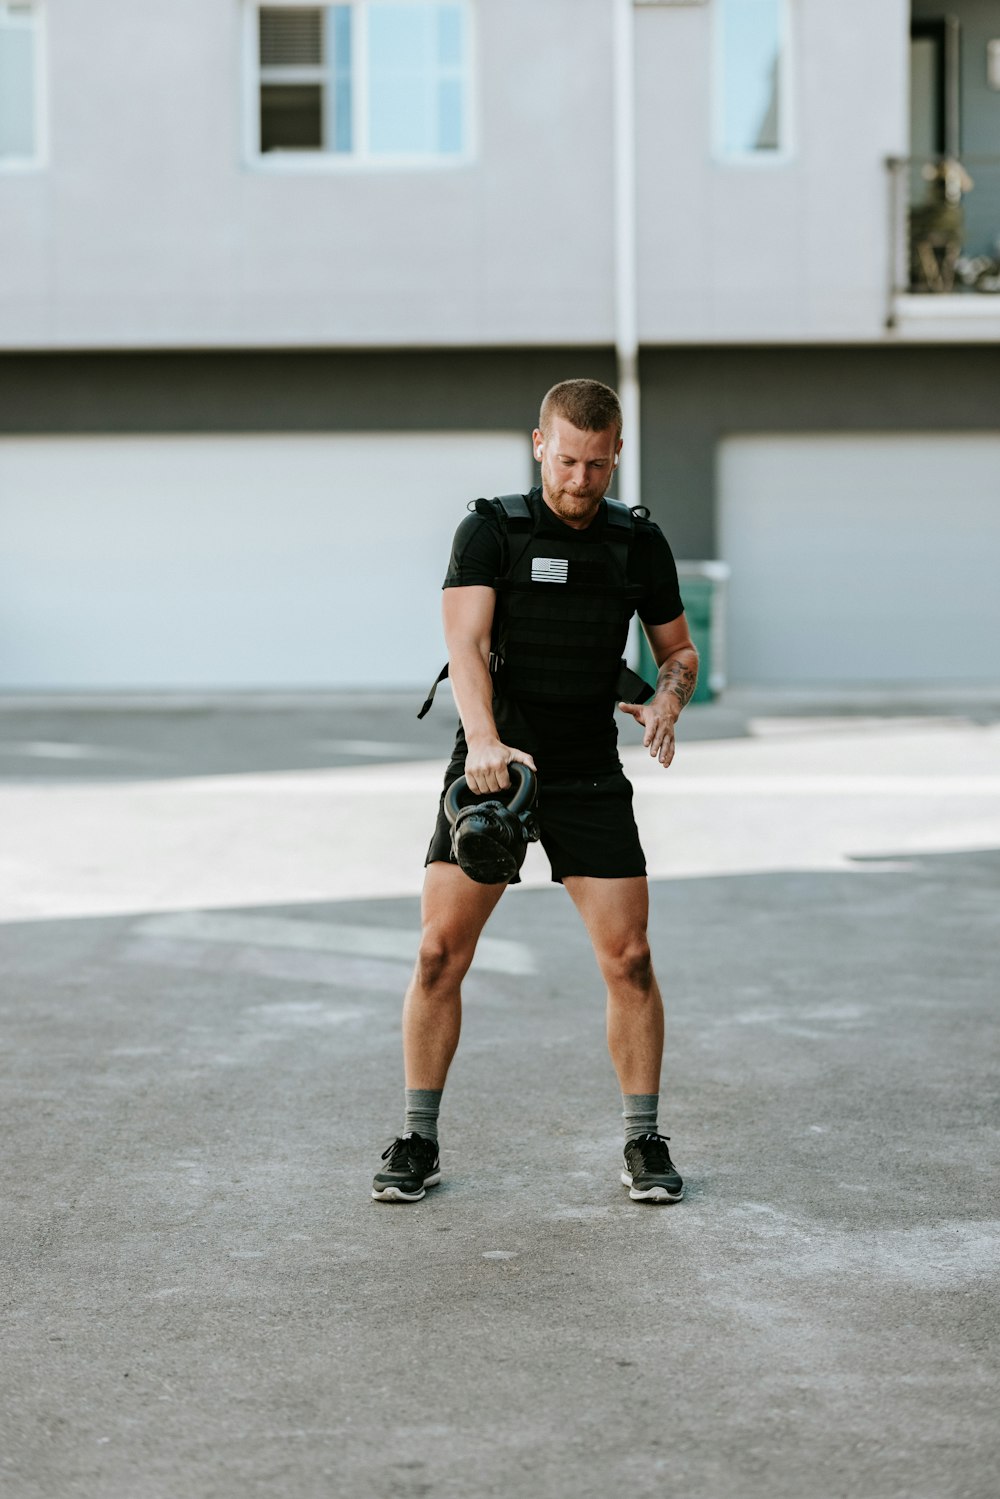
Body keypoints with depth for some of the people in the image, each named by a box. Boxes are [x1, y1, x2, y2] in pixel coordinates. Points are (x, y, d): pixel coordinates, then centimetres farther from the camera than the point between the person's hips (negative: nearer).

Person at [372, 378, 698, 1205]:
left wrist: (666, 704, -11)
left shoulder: (639, 541, 2)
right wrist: (483, 742, -37)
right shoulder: (490, 531, -7)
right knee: (440, 954, -6)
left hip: (591, 779, 2)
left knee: (628, 960, -4)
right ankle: (418, 1143, 6)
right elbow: (466, 644, -20)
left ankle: (645, 1144, 9)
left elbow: (680, 650, 13)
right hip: (492, 767, -2)